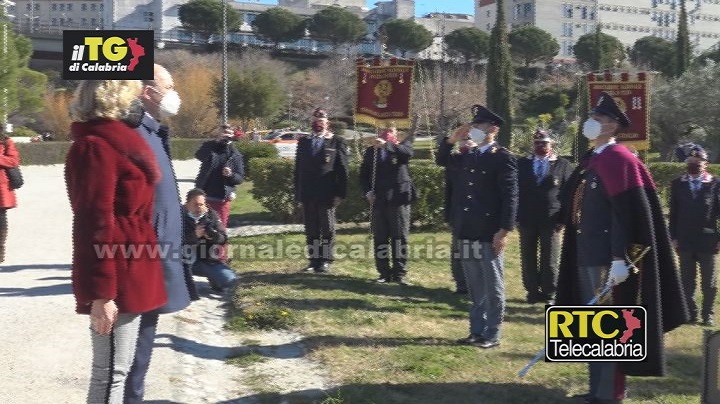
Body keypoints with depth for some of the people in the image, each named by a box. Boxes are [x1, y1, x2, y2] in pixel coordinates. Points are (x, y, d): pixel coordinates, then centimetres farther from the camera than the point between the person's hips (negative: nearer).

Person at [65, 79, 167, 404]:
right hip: (118, 276, -10)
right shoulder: (96, 147, -15)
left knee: (117, 366, 18)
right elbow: (96, 224, -20)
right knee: (111, 371, -3)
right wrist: (101, 292, -23)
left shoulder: (110, 142, 16)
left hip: (129, 272, 10)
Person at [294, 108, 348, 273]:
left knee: (327, 230, 2)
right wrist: (298, 194, 8)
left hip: (327, 194, -4)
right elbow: (298, 169, 14)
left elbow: (342, 169, -2)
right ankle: (314, 260, 13)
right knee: (311, 230, 7)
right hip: (307, 195, 4)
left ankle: (325, 261, 9)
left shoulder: (336, 142, 2)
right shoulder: (303, 142, 14)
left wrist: (340, 193, -8)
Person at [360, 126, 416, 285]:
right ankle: (384, 273, 10)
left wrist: (386, 145, -29)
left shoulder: (402, 147, 5)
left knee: (400, 237, -2)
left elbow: (408, 152, -20)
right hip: (378, 200, 3)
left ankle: (399, 273, 4)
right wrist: (368, 192, -1)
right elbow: (363, 174, 15)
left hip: (398, 199, -3)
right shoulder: (371, 151, 14)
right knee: (380, 239, 3)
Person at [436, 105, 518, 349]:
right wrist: (452, 140, 9)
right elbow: (442, 161, 27)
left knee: (492, 287, 3)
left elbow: (510, 196, -13)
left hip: (489, 234, -7)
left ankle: (492, 335, 10)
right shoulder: (467, 156, 12)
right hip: (467, 233, 7)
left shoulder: (503, 158, -9)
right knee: (475, 287, 14)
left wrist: (504, 230, -18)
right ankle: (477, 331, 22)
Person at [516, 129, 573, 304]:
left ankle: (549, 294, 13)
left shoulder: (562, 165, 2)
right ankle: (532, 291, 18)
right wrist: (517, 216, 0)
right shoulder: (522, 164, 7)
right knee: (528, 259, 7)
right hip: (526, 220, 2)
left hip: (550, 220, -2)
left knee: (550, 260, 3)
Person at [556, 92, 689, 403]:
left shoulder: (618, 160, -13)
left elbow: (625, 214, -19)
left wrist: (619, 259, -24)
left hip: (607, 258, -9)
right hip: (586, 256, 9)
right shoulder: (589, 162, 14)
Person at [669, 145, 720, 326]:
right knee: (687, 281, 7)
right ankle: (690, 313, 15)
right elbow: (674, 213, 4)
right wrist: (673, 237, 0)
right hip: (685, 241, 1)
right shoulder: (678, 184, 4)